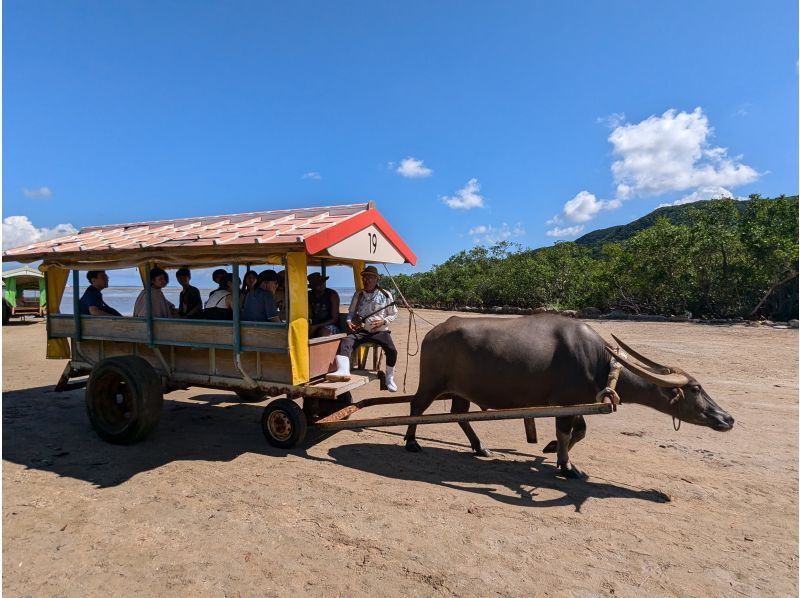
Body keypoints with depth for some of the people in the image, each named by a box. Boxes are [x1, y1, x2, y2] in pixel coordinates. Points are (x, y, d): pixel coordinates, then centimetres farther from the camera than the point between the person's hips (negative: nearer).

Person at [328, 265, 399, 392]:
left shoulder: (385, 295, 4)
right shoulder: (358, 294, 10)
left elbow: (393, 314, 10)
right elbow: (351, 312, 19)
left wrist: (383, 321, -9)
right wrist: (349, 321, -3)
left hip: (380, 331, -1)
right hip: (361, 330, 2)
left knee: (392, 350, -26)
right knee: (345, 341, -29)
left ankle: (389, 378, 1)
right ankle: (343, 371, -50)